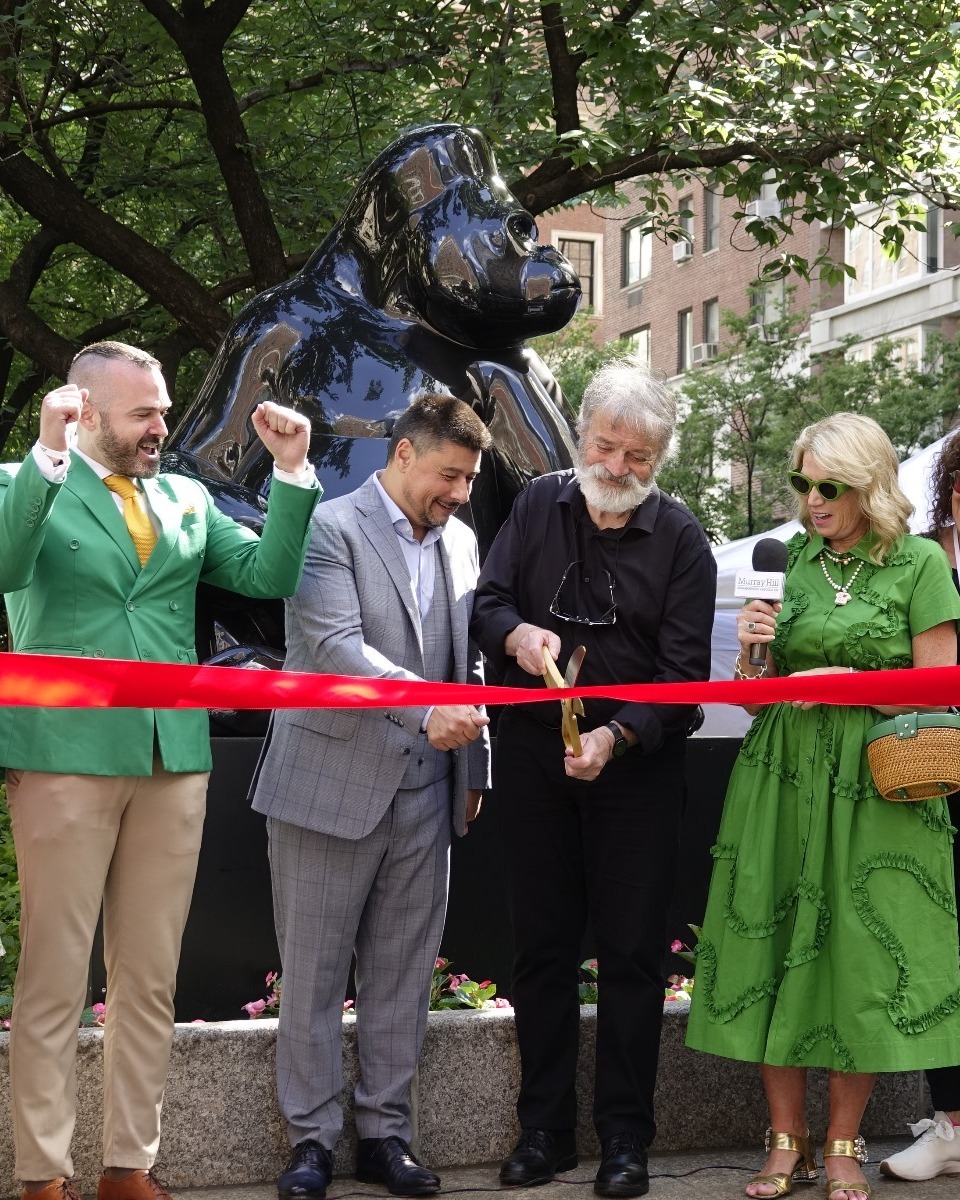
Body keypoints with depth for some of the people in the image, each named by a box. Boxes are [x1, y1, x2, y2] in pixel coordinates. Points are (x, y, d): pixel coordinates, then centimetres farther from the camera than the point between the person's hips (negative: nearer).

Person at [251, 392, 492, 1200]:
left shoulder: (460, 543, 14)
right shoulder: (329, 529, -7)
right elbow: (336, 647, -20)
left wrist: (474, 767, 13)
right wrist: (427, 710, -31)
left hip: (424, 795, 5)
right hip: (331, 787, -5)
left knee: (402, 977, 9)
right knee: (313, 974, 3)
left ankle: (384, 1134, 18)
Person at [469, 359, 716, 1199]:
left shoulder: (680, 538, -6)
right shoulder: (539, 506, 2)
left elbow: (684, 670, -11)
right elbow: (487, 600, 4)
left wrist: (617, 736, -26)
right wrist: (516, 633, -20)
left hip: (638, 762, -3)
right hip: (534, 754, 3)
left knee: (632, 951, 3)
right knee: (540, 944, 9)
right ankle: (545, 1129, 20)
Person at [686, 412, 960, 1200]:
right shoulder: (785, 562, 8)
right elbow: (759, 699, 12)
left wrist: (848, 683, -13)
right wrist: (752, 653, -7)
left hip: (877, 785, -3)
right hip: (785, 776, 3)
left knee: (864, 954, -1)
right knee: (777, 946, 2)